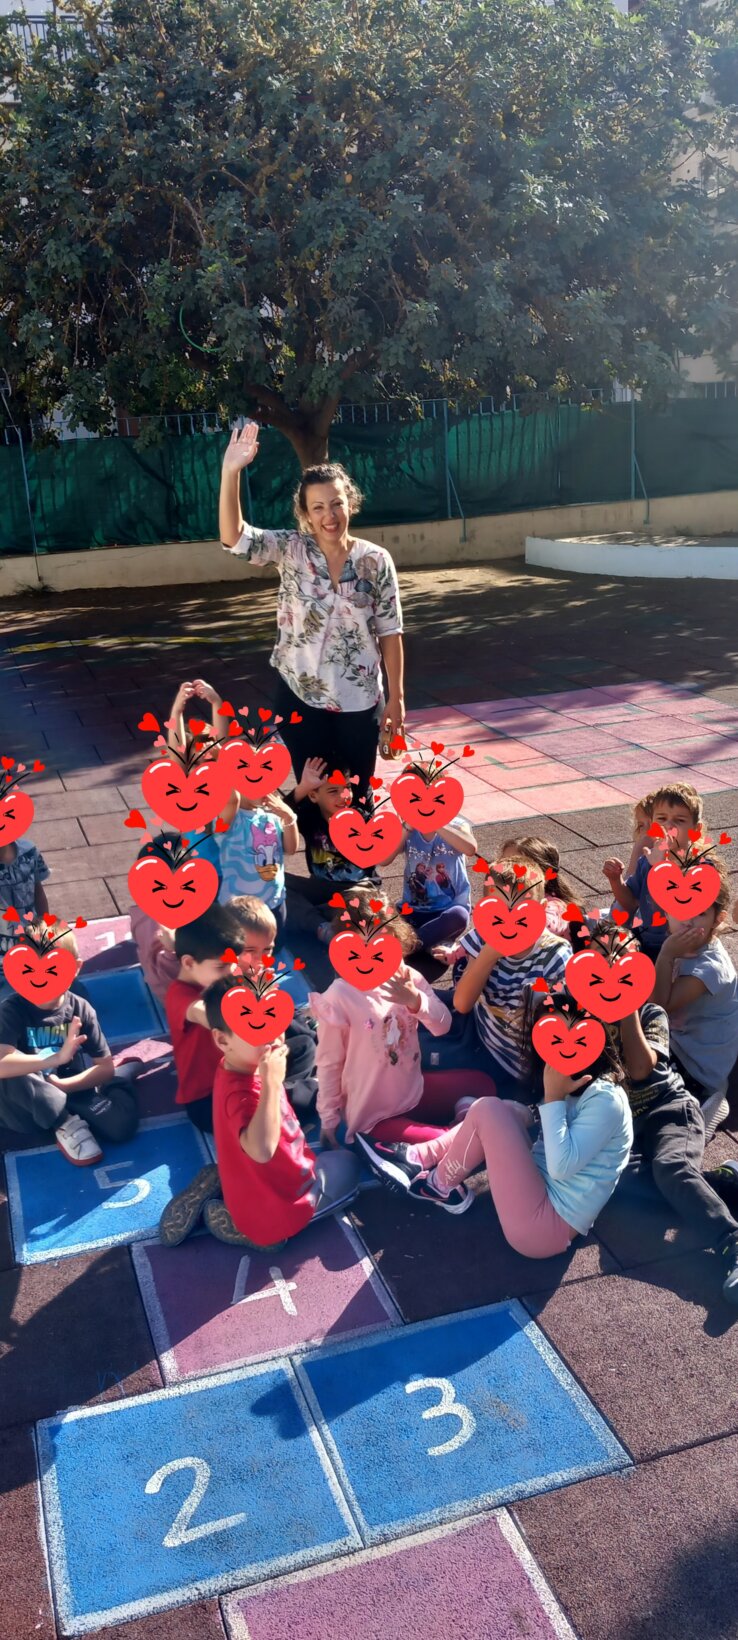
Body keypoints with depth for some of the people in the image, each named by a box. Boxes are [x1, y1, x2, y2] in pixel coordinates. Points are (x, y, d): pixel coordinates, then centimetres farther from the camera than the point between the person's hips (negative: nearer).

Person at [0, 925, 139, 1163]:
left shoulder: (80, 1009, -5)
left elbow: (106, 1067, -4)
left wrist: (62, 1085, -18)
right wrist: (57, 1058, -42)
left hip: (73, 1097, 3)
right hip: (28, 1112, -3)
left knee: (121, 1122, -27)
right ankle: (67, 1123, -15)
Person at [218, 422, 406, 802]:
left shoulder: (376, 561, -5)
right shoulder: (291, 551, -5)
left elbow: (389, 633, -1)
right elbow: (232, 536, -21)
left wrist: (397, 698, -1)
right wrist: (231, 471, -32)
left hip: (359, 702, 0)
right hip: (300, 697, 0)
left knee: (357, 797, 12)